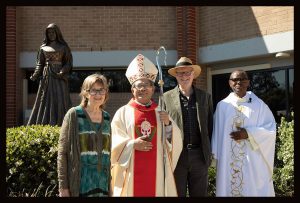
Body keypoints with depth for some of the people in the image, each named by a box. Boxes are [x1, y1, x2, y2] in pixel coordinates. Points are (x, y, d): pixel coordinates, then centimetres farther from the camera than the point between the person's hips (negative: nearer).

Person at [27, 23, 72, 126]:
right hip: (46, 78, 2)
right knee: (45, 101, 0)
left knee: (60, 100, -8)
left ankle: (62, 124, -7)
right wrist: (35, 75, -6)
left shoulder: (63, 47, 7)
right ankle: (43, 124, 0)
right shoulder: (43, 47, 12)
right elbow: (40, 64, 10)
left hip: (59, 78, -2)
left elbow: (69, 63, 1)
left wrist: (62, 72, -16)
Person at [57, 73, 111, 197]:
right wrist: (63, 187, -10)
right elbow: (62, 153, -5)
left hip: (103, 185, 4)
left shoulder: (107, 118, 9)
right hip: (81, 184, -4)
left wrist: (111, 186, 11)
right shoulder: (74, 115, -4)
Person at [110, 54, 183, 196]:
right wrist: (131, 144, -16)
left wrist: (168, 124, -9)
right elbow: (114, 143, -3)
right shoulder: (122, 113, 1)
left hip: (156, 174, 2)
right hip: (131, 175, -2)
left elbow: (175, 144, 5)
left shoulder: (161, 113, 9)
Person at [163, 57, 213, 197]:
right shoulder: (166, 97, 2)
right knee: (177, 194, 7)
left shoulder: (205, 97, 9)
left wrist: (209, 152, 6)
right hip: (176, 155, -2)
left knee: (199, 194, 9)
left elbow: (210, 126, 11)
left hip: (199, 155, 2)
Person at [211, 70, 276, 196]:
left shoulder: (259, 105, 2)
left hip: (252, 161, -1)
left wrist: (248, 134, -13)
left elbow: (271, 128, -2)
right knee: (229, 188, 6)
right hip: (228, 160, 1)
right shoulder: (222, 105, 5)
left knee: (253, 189, 2)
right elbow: (217, 132, 6)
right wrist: (217, 155, 1)